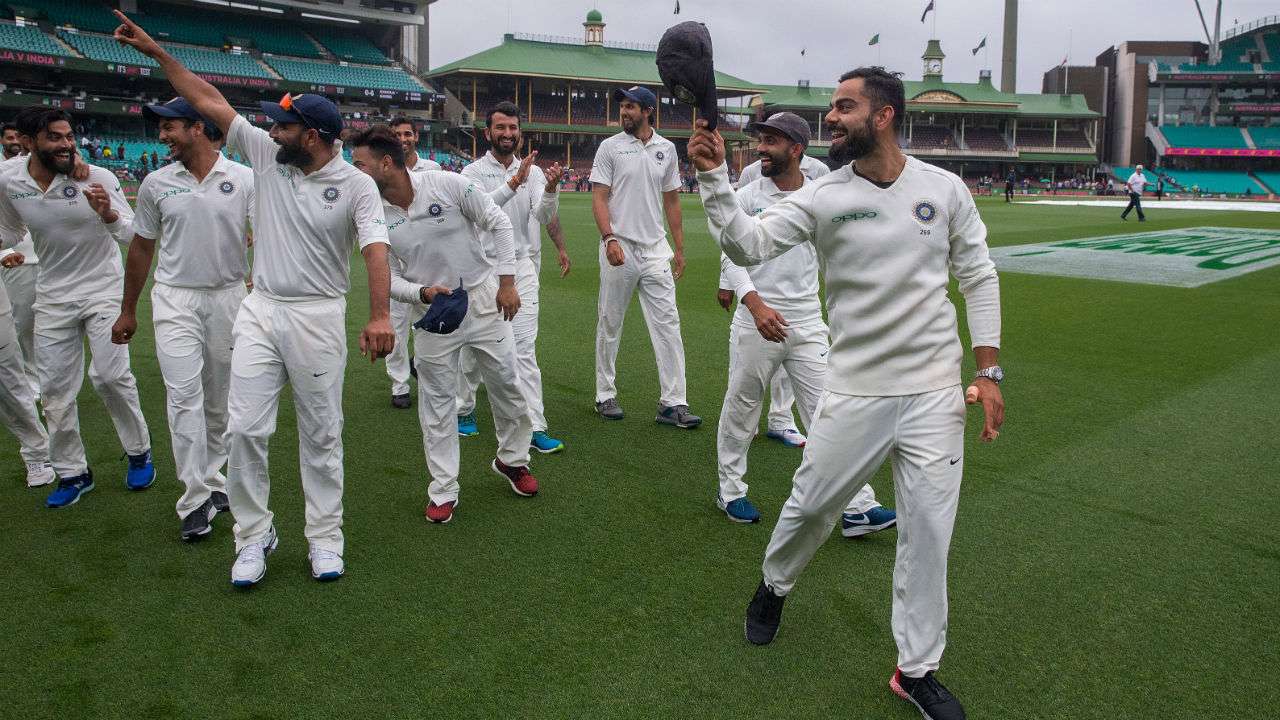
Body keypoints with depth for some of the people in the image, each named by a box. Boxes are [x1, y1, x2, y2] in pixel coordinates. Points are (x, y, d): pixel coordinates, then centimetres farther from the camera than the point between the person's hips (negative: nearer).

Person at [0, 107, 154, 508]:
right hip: (52, 296, 4)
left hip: (103, 290, -4)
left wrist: (108, 213, -37)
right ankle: (72, 473, 20)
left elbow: (133, 235, -19)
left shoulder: (97, 178, -14)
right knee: (55, 389, 6)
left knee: (111, 376, -12)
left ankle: (139, 452, 11)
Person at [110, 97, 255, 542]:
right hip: (175, 299, 0)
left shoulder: (243, 179, -2)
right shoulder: (156, 184, 4)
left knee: (220, 399, 9)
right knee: (184, 395, -10)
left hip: (229, 297, 0)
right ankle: (195, 501, -6)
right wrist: (128, 311, 14)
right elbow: (142, 248, 11)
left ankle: (213, 481, 25)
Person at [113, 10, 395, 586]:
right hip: (260, 311, 4)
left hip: (318, 316, -4)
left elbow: (375, 248, -22)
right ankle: (253, 535, 16)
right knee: (245, 428, 1)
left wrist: (379, 315, -36)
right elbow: (210, 101, 10)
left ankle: (325, 538, 18)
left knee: (321, 434, 5)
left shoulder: (356, 185, -9)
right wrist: (157, 52, 5)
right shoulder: (267, 154, 4)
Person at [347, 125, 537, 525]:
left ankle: (512, 459, 33)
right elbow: (388, 276, 0)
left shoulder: (448, 184, -17)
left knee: (506, 384, 8)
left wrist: (507, 282, -11)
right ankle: (443, 490, 18)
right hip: (432, 308, 2)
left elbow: (499, 223, -8)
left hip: (482, 297, -1)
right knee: (437, 401, 5)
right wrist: (422, 292, -20)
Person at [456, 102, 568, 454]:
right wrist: (514, 182, -33)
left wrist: (551, 189, -29)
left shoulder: (534, 172, 6)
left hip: (522, 266, 1)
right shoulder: (473, 172, -1)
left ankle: (535, 427, -6)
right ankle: (465, 409, 32)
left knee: (525, 346, -5)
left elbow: (544, 217, -9)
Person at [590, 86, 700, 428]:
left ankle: (673, 403, -2)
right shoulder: (610, 146, 1)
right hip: (619, 248, -3)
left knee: (667, 323, -3)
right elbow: (599, 197, -5)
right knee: (610, 324, 6)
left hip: (656, 249, 3)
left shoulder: (666, 149, 11)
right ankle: (605, 395, 19)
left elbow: (671, 200, 15)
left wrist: (679, 249, 10)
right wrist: (609, 238, -21)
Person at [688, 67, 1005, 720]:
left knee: (928, 532, 6)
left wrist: (988, 372, 2)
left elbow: (978, 278, 5)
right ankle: (774, 586, 43)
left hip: (934, 394, 1)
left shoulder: (944, 189, -1)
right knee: (810, 503, 10)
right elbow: (748, 244, -16)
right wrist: (713, 177, -29)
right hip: (854, 391, -1)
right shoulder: (821, 197, -5)